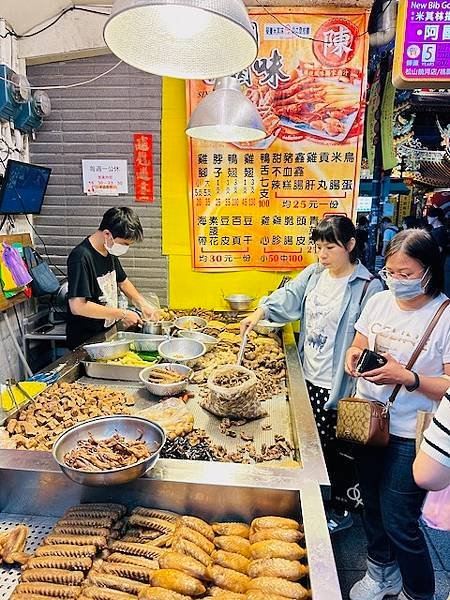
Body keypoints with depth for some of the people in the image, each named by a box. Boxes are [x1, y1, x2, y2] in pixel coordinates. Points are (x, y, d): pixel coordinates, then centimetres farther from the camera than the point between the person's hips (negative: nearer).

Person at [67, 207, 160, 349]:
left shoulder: (110, 252, 3)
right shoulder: (81, 257, -24)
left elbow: (123, 282, 19)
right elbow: (78, 306, -30)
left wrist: (143, 304, 3)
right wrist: (122, 314, -23)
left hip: (108, 334, 8)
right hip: (85, 342, -8)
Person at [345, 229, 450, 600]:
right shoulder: (379, 302, -1)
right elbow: (358, 346, 11)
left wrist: (407, 377, -30)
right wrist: (355, 355, -11)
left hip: (411, 435, -5)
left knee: (399, 522, 7)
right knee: (373, 506, 22)